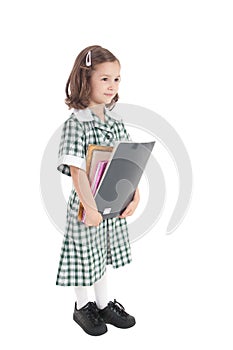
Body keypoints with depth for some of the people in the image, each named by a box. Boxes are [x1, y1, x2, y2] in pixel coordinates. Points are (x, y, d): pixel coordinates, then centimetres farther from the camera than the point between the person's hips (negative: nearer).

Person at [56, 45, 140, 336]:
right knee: (85, 257, 11)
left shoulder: (116, 121, 2)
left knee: (104, 255, 21)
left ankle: (104, 305, 40)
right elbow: (76, 170, -22)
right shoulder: (75, 124, -18)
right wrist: (90, 208, -23)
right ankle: (82, 308, 34)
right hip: (86, 204, -6)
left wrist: (135, 195, -6)